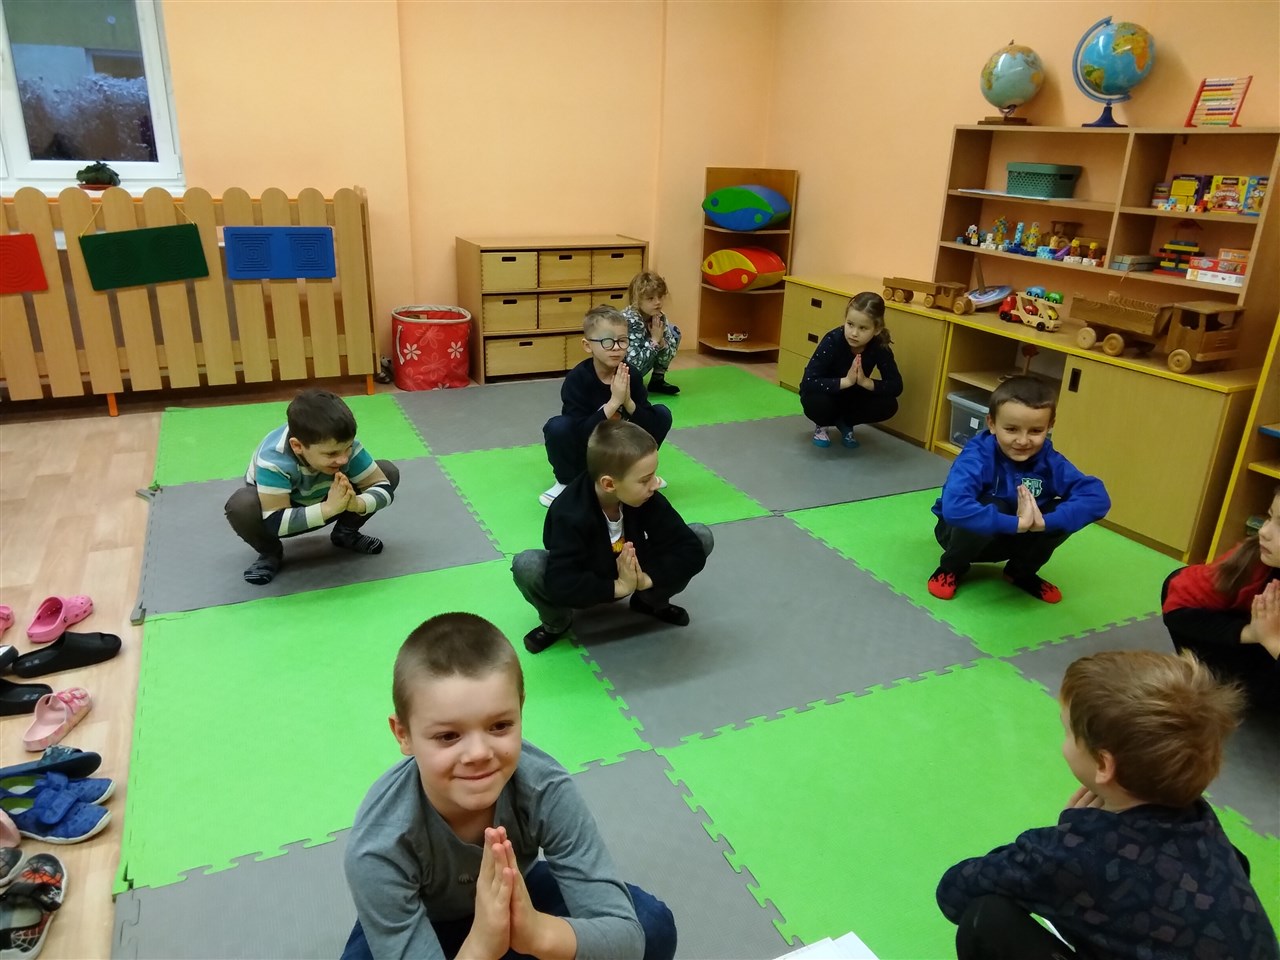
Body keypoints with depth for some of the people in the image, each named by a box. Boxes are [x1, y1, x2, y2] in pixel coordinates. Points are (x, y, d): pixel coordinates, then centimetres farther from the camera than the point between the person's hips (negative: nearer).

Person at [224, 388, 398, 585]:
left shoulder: (346, 445, -30)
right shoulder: (274, 460, -39)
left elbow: (383, 487, -26)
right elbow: (275, 522, -41)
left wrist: (356, 503, -48)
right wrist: (328, 509, -52)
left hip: (327, 503, 3)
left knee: (389, 472, -17)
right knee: (240, 506, -38)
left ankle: (346, 533, 6)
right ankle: (270, 553, -4)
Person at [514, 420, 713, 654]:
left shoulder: (647, 499, -23)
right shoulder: (570, 515, -34)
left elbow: (691, 549, -23)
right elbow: (560, 583, -41)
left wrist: (646, 579, -37)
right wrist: (618, 587, -40)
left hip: (631, 576, 3)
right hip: (584, 587, -3)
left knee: (702, 537, -16)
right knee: (526, 565, -36)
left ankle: (652, 601, 9)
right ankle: (556, 623, -1)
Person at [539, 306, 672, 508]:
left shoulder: (632, 375, -12)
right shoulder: (576, 379, -23)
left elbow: (650, 426, -14)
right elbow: (581, 433, -32)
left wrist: (628, 401, -31)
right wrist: (614, 402, -38)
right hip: (584, 456, -3)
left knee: (662, 414, -12)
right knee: (557, 427, -33)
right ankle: (566, 482, -5)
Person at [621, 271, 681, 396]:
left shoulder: (660, 318, -9)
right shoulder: (629, 321, -29)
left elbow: (666, 360, -6)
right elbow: (634, 364, -34)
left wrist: (661, 341, -24)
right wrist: (654, 341, -28)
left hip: (635, 370, 7)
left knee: (674, 331, 1)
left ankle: (658, 380, 7)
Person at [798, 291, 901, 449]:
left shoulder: (880, 347, -21)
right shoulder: (833, 340, -31)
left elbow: (896, 386, -19)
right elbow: (808, 382, -37)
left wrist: (865, 382, -35)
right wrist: (846, 381, -42)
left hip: (852, 397, 3)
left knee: (888, 405, -21)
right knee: (817, 403, -37)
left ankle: (844, 423, 8)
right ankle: (821, 425, 1)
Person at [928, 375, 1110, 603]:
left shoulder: (1049, 460, -18)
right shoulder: (977, 455, -31)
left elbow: (1098, 497, -28)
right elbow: (953, 507, -48)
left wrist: (1043, 521, -41)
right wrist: (1016, 523, -45)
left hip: (1010, 539, 4)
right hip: (965, 532, -4)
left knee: (1063, 513, -20)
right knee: (992, 506, -34)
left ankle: (1021, 572, 8)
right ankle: (951, 567, -5)